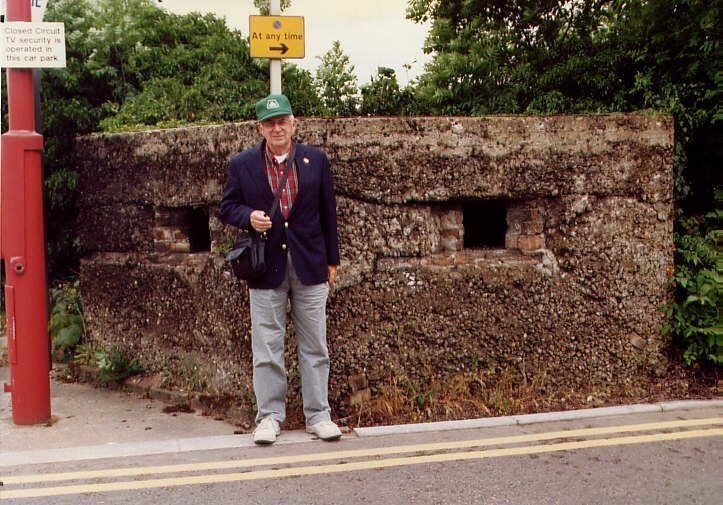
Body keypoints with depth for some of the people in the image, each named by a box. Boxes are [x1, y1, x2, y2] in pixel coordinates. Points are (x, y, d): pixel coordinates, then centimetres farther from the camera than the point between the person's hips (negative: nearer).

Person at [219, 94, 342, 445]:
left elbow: (327, 212, 9)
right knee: (267, 348, 4)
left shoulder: (316, 160, 6)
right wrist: (249, 217, -15)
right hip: (266, 267, -1)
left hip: (310, 267, 1)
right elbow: (227, 208, 7)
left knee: (314, 347, 7)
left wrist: (331, 260, 9)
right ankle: (269, 416, 15)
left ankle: (318, 415, 16)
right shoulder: (242, 165, 3)